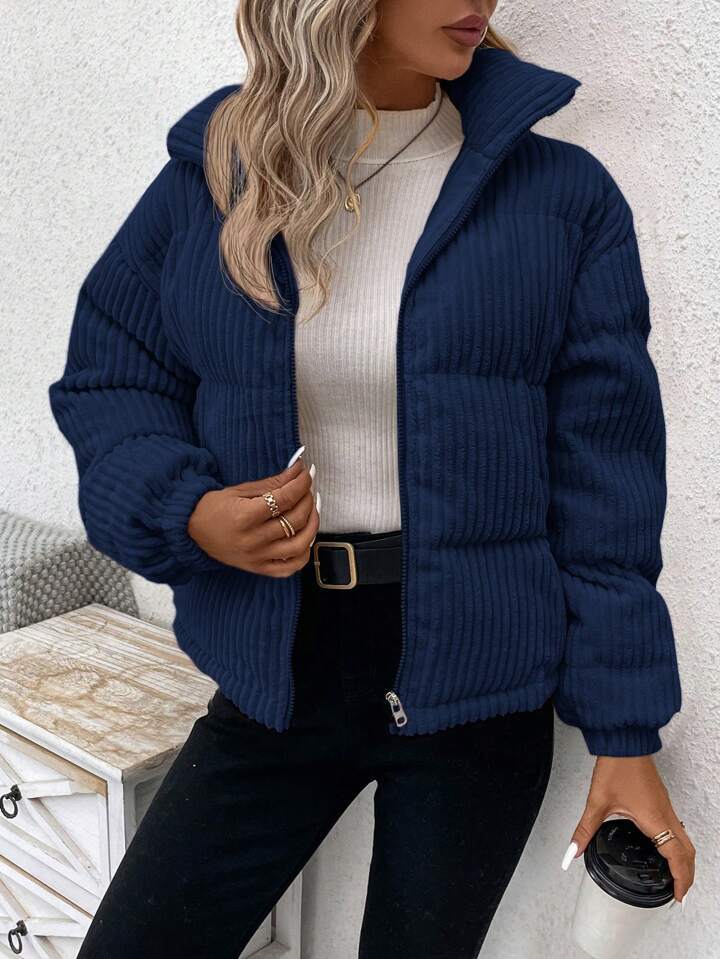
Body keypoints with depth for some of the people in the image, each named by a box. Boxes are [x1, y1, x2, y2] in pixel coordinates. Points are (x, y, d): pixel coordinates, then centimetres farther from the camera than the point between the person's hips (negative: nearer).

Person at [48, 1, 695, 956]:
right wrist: (190, 511, -14)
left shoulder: (563, 195, -6)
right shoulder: (208, 177, -1)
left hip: (477, 685, -1)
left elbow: (603, 482, -5)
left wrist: (625, 731, -5)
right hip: (275, 673, 2)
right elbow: (106, 384, 7)